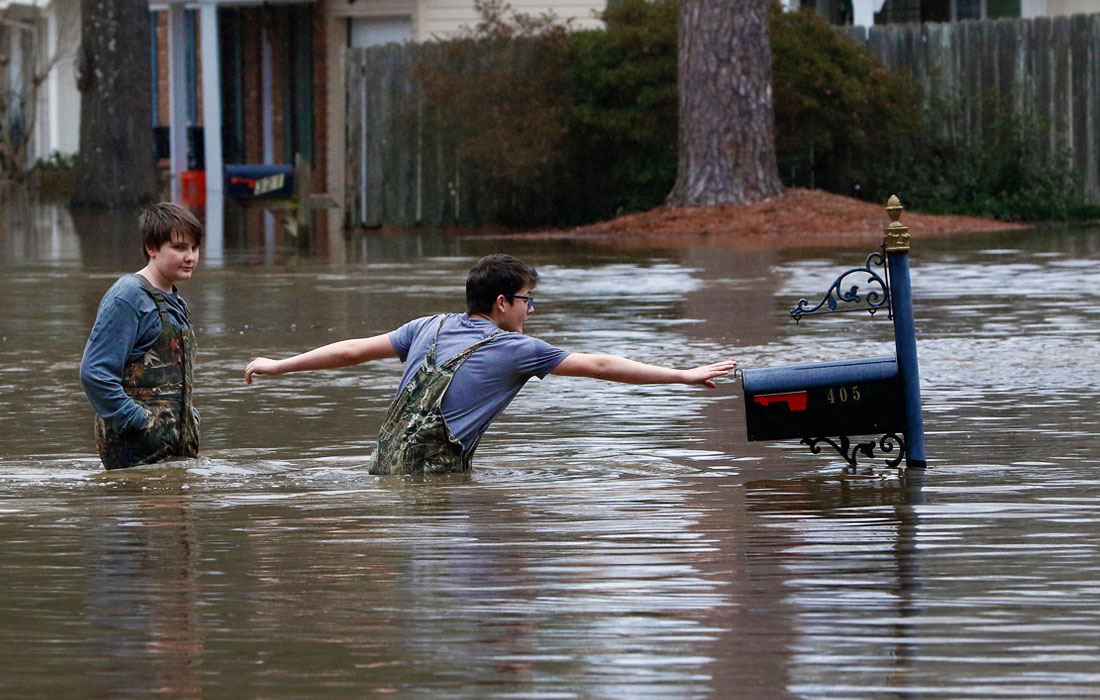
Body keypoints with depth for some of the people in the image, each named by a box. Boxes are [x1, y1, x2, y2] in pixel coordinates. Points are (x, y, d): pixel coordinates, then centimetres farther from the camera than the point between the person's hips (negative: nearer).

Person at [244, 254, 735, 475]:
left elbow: (354, 350, 14)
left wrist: (279, 366, 24)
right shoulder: (514, 349, -2)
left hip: (385, 470, 7)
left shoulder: (432, 328, 14)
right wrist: (686, 376, 3)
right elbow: (600, 367, -1)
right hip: (433, 475, -7)